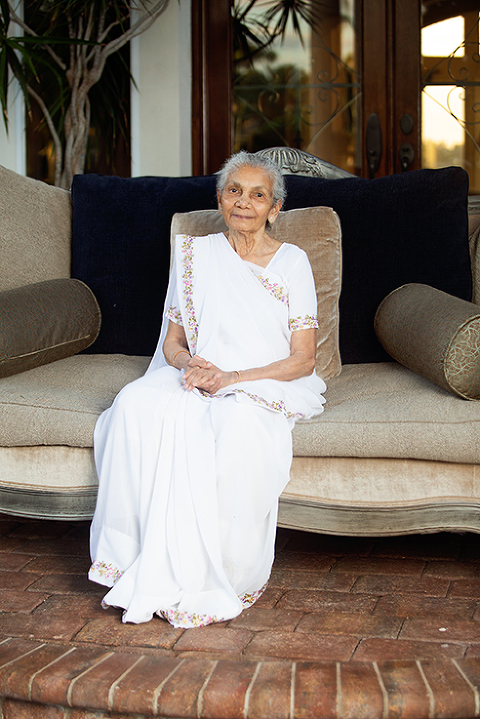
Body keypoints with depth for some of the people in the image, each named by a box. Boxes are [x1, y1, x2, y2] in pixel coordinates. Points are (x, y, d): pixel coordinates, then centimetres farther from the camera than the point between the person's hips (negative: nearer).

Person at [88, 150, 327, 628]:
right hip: (197, 381, 3)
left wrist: (232, 378, -16)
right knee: (137, 405, -31)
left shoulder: (292, 262, 5)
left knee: (239, 423, -39)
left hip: (267, 386, -3)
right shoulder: (195, 253, 13)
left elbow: (303, 359, -2)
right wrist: (189, 364, -11)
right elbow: (172, 342, 14)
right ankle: (155, 571, -29)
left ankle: (224, 578, -24)